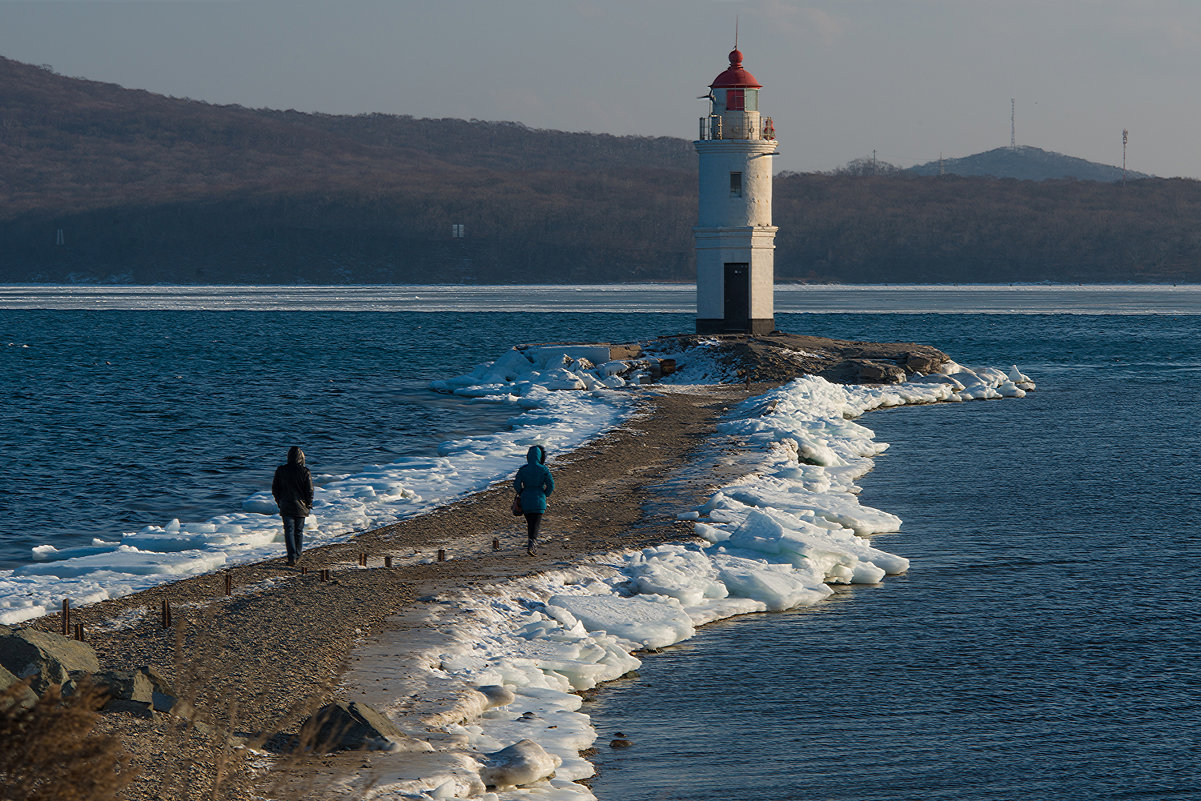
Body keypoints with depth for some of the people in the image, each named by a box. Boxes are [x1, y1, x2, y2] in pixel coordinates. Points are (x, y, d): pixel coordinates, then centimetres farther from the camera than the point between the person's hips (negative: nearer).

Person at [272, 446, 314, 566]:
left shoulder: (280, 471, -4)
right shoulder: (305, 472, -10)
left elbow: (274, 489, 4)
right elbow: (310, 491, -7)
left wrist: (279, 502, 17)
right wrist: (309, 505, 7)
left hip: (286, 506, 0)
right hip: (300, 506, 0)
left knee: (289, 531, 0)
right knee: (298, 532, 14)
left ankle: (292, 557, -14)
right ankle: (297, 555, 23)